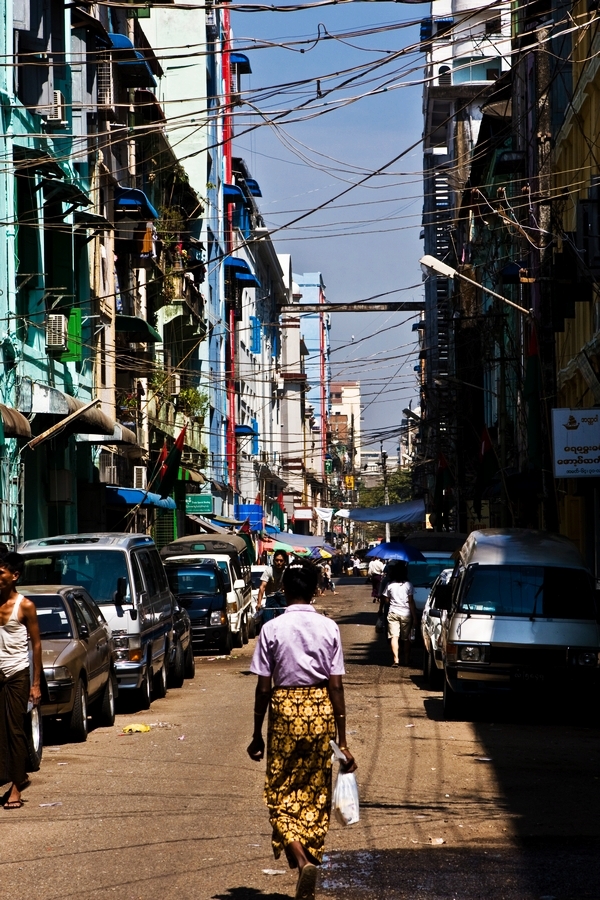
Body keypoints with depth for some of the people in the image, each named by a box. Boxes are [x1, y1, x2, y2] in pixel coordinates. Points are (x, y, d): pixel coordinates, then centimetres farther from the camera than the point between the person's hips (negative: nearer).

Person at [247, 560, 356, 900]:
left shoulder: (272, 629, -7)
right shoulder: (329, 628, -3)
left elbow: (263, 688, -5)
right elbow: (336, 686, -4)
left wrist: (257, 735, 6)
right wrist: (342, 741, 1)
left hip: (285, 710, -2)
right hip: (320, 710, 2)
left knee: (282, 794, 7)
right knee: (316, 795, 12)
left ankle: (301, 861, -16)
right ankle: (310, 871, 17)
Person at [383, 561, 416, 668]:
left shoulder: (389, 585, -2)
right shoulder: (408, 585, -6)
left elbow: (386, 599, 3)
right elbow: (411, 602, -6)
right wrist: (414, 616, -1)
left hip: (393, 613, 0)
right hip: (406, 614, 0)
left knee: (394, 637, -3)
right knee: (406, 638, 12)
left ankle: (396, 659, -16)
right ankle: (406, 660, 20)